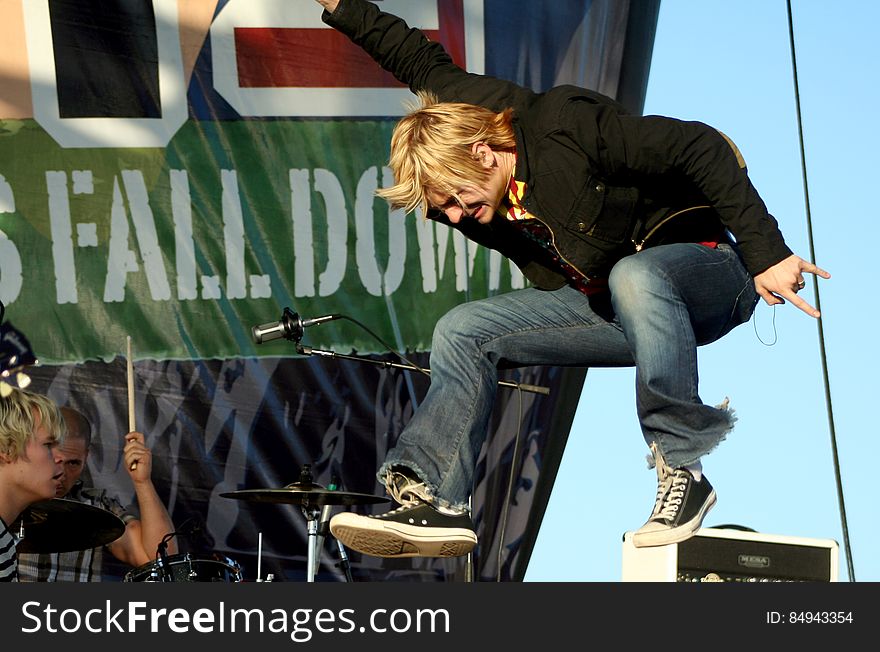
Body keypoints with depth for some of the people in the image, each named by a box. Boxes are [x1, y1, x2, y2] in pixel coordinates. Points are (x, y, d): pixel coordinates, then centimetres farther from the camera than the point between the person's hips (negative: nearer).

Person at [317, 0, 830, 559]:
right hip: (607, 306, 8)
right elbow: (425, 64, 16)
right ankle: (439, 501, -14)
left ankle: (682, 470, -31)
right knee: (462, 332, -4)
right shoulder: (468, 108, -3)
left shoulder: (566, 126, -26)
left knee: (631, 276, -41)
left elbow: (701, 149, -27)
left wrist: (766, 254, -29)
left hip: (706, 271, -8)